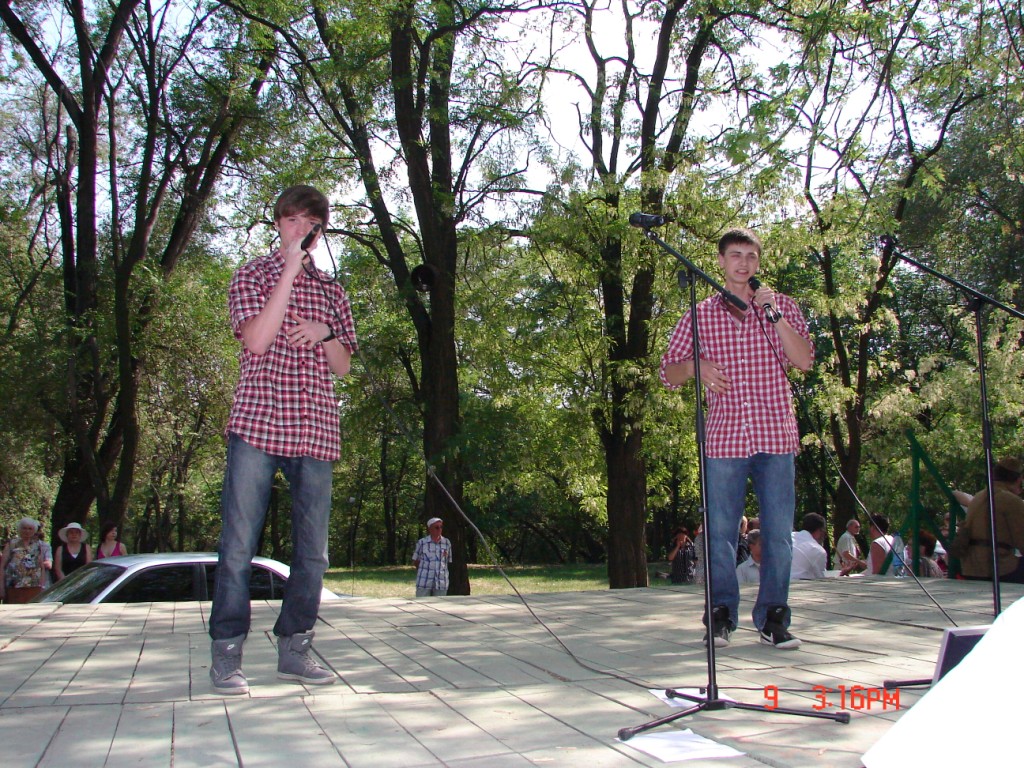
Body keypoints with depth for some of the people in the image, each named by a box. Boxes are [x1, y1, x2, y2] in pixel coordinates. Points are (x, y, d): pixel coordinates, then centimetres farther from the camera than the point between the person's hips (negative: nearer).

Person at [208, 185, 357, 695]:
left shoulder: (331, 292, 19)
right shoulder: (252, 276, 8)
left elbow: (342, 366, 17)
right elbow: (256, 339, -9)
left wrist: (324, 333, -4)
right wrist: (290, 270, -9)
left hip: (315, 431, 4)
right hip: (257, 423, -4)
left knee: (312, 548, 4)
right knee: (239, 542, -5)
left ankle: (295, 648, 14)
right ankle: (226, 653, 2)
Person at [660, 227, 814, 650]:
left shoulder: (782, 306, 10)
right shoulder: (700, 315, 10)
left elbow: (804, 361, -3)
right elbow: (668, 373, 11)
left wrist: (774, 314, -11)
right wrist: (695, 366, -11)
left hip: (775, 437, 0)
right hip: (724, 437, 0)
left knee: (778, 532, 0)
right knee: (720, 531, 0)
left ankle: (773, 618, 10)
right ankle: (721, 615, 12)